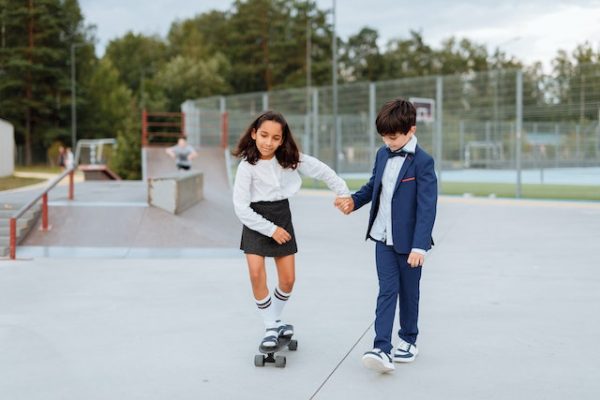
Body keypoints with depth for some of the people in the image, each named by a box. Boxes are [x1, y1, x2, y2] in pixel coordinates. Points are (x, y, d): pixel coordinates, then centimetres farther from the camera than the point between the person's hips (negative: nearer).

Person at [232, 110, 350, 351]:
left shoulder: (290, 159, -9)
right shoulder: (247, 166, -16)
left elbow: (322, 171, 2)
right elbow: (241, 208, -16)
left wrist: (343, 193, -2)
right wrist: (271, 230, -15)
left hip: (282, 218, 3)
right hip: (256, 222, -3)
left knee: (288, 279, 4)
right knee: (257, 275, -17)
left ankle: (275, 320, 30)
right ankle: (271, 328, 2)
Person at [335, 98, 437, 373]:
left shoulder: (423, 162, -16)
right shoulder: (383, 154, 4)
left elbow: (427, 207, -20)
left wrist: (419, 246, -24)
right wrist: (354, 201, 3)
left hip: (408, 241, -4)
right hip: (383, 237, 4)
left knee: (408, 291, 12)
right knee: (387, 290, -2)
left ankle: (408, 339, 30)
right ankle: (382, 348, -8)